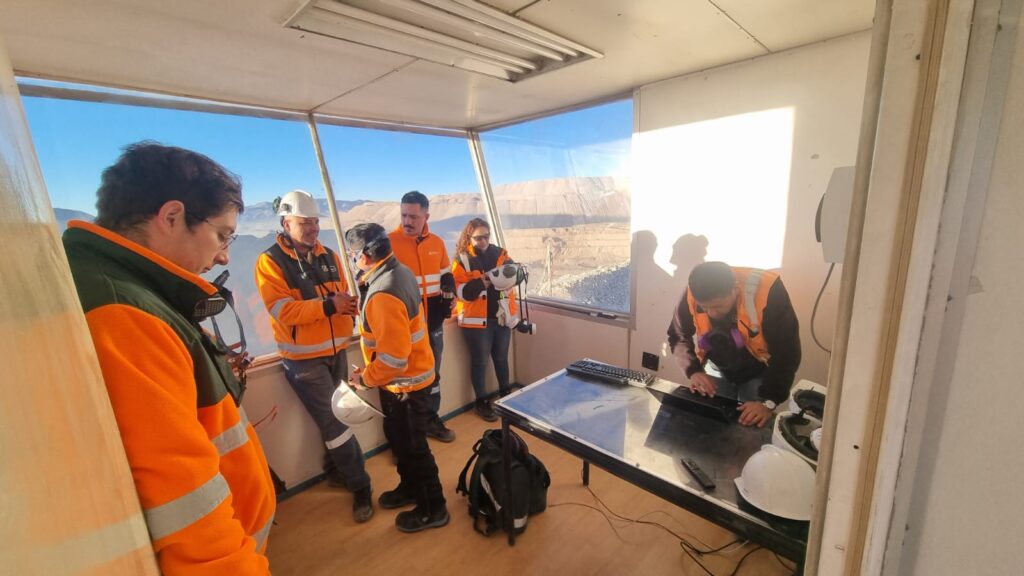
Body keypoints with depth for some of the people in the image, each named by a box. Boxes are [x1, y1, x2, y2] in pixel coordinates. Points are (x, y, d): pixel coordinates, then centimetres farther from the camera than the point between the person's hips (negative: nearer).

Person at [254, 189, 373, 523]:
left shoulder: (329, 257, 7)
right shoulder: (270, 262, -10)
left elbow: (342, 295, 12)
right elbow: (282, 310, -20)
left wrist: (349, 302, -11)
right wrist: (328, 305, -28)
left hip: (335, 351, 5)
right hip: (303, 358, -5)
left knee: (332, 417, 18)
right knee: (334, 422, -2)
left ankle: (337, 470, 37)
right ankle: (360, 486, 11)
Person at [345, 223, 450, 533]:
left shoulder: (384, 295, -31)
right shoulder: (398, 271, -1)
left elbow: (394, 359, -30)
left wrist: (365, 378, -15)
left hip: (404, 383, -9)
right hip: (408, 375, 10)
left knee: (412, 447, 9)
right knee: (399, 439, 26)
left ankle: (433, 509, 30)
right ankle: (410, 487, 49)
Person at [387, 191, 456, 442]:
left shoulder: (437, 243, 5)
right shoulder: (389, 242, -10)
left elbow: (446, 275, 17)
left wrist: (450, 295, 2)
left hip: (433, 322, 5)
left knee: (432, 373, 18)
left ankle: (431, 420, 36)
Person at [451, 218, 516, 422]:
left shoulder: (500, 253, 5)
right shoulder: (462, 259, -6)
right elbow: (458, 291, -11)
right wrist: (479, 284, -25)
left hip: (501, 317, 4)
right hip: (477, 320, -4)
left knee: (501, 358, 19)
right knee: (479, 361, 9)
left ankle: (505, 394, 38)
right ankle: (481, 402, 25)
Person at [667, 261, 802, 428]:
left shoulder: (767, 291, -33)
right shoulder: (692, 295, -25)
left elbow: (786, 352, -25)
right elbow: (678, 337, -8)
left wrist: (768, 401, -29)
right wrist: (693, 371, -23)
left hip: (759, 372, -2)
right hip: (717, 369, 2)